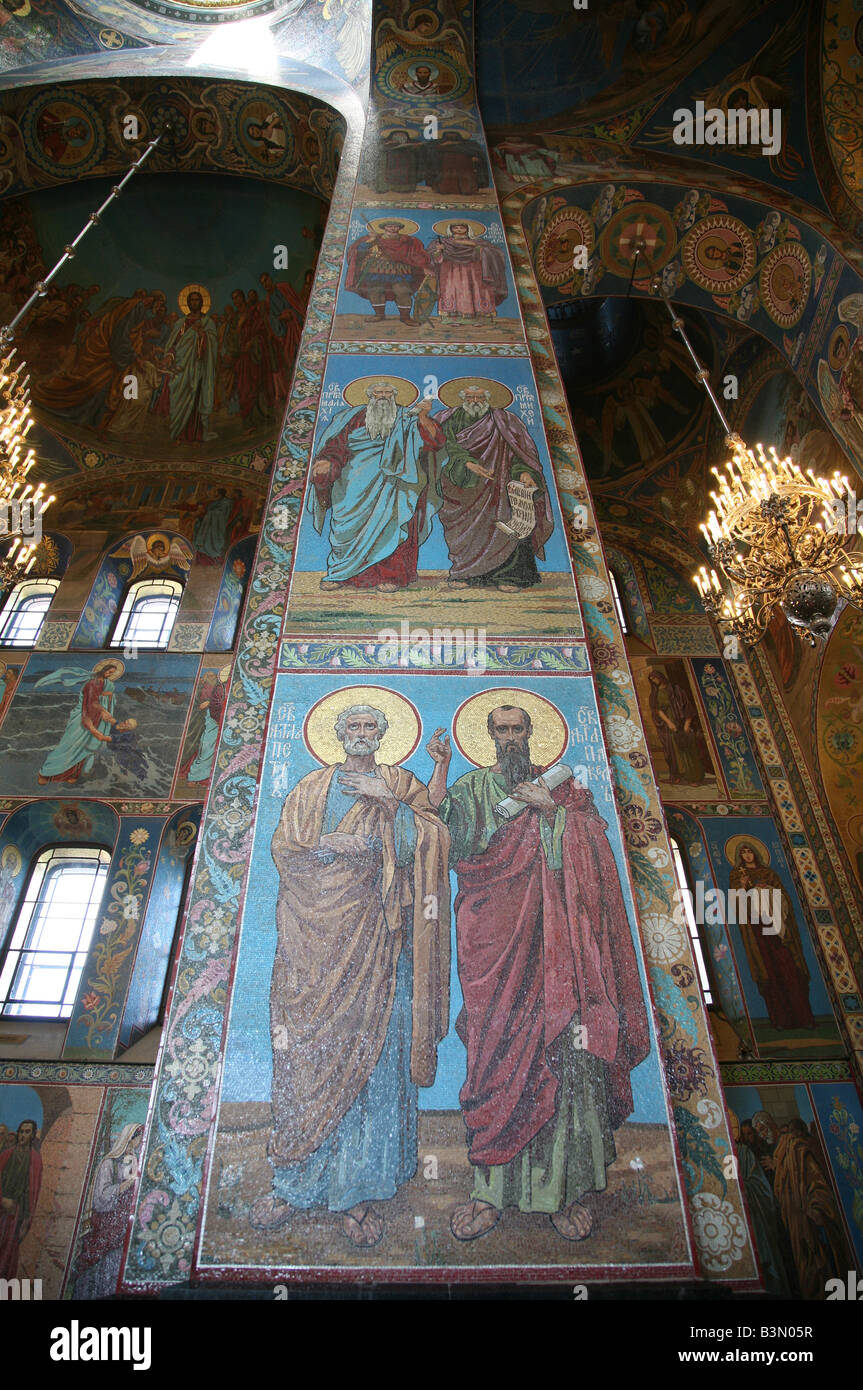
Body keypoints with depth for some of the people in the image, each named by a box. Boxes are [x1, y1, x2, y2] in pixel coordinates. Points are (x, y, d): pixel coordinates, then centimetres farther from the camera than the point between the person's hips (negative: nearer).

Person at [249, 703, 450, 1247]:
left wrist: (388, 800, -10)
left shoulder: (402, 786, 12)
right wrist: (333, 847, -9)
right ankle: (295, 1181, 13)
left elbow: (424, 846, -1)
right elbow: (284, 849, 6)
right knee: (307, 1049, 1)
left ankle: (357, 1188, 8)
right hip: (317, 932, 1)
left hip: (376, 935, 0)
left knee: (372, 1048, -2)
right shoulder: (312, 788, 15)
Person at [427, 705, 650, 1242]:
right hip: (494, 925, 0)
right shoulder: (473, 786, 14)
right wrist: (441, 764, -7)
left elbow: (587, 844, 4)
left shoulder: (558, 783, 15)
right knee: (496, 1040, -3)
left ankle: (564, 1185, 6)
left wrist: (550, 808, -9)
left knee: (556, 1040, -5)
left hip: (549, 923, 1)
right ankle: (491, 1188, 4)